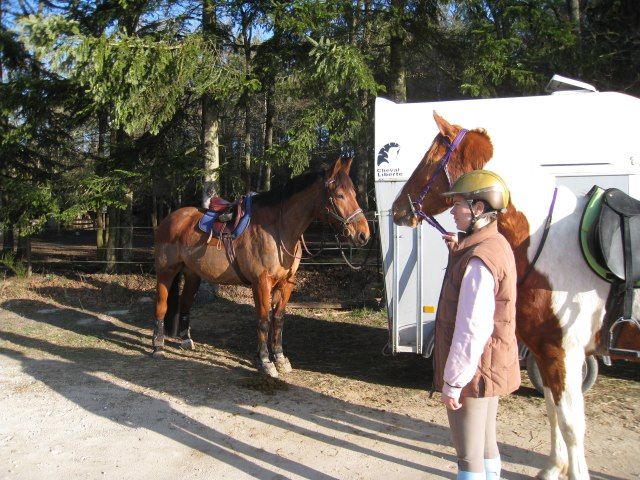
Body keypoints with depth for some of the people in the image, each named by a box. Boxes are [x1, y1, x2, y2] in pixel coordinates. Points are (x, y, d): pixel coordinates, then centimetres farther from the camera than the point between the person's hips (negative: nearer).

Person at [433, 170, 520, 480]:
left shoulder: (479, 258, -25)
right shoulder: (496, 245, 8)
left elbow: (472, 329, -27)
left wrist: (452, 382, -20)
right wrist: (458, 253, 9)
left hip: (473, 370, -10)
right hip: (492, 367, 10)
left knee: (469, 454, 4)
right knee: (486, 444, 23)